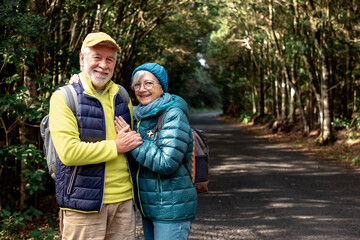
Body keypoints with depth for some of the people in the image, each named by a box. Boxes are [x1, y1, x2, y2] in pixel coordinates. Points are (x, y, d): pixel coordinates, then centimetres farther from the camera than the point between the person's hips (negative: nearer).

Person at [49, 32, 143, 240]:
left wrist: (134, 141, 8)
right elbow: (68, 152, -19)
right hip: (84, 203, -5)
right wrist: (115, 147, -12)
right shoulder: (64, 98, -6)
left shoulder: (121, 96, 13)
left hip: (124, 199, 5)